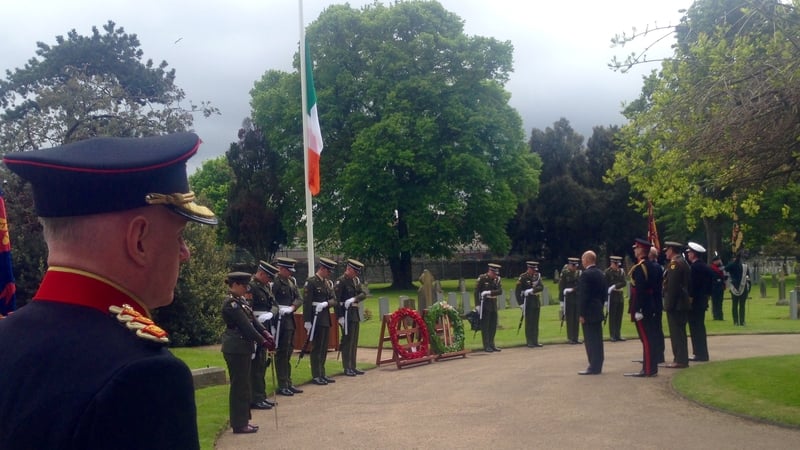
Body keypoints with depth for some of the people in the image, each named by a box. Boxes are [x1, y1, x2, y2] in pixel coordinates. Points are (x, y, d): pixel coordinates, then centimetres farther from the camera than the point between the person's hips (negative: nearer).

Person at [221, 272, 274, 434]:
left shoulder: (241, 300, 12)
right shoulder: (231, 303, -17)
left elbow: (252, 320, 9)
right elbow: (245, 325, -20)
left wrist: (265, 333, -6)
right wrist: (262, 341, -17)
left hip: (243, 347, 10)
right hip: (236, 349, -10)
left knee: (243, 384, 14)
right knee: (239, 385, -3)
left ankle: (243, 420, 23)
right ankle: (239, 424, 5)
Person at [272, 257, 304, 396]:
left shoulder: (292, 281, 13)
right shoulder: (275, 282, -13)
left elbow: (299, 298, 9)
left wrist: (292, 307, -8)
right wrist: (280, 309, -19)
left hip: (290, 319, 8)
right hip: (280, 320, -8)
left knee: (288, 352, 14)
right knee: (281, 354, -2)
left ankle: (288, 383, 22)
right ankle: (282, 386, 4)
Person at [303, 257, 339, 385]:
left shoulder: (328, 283, 13)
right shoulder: (311, 281, -10)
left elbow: (334, 301, 7)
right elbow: (307, 302, -15)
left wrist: (326, 304, -15)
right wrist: (307, 321, -19)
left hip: (326, 319, 7)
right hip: (316, 319, -7)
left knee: (324, 348, 12)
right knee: (316, 348, -2)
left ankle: (322, 374, 20)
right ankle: (316, 376, 5)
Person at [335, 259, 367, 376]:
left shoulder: (356, 280, 12)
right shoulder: (341, 281, -12)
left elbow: (363, 294, 4)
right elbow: (336, 299, -16)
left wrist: (354, 299, -17)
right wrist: (340, 316, -20)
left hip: (355, 313, 8)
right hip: (346, 314, -8)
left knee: (354, 341, 12)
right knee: (347, 341, -2)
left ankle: (353, 367, 19)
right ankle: (347, 368, 5)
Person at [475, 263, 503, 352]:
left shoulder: (497, 279, 6)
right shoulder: (482, 278, -9)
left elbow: (500, 291, -7)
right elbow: (476, 291, -10)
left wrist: (489, 292, -21)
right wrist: (477, 305, -15)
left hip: (494, 305, 6)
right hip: (484, 304, -6)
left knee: (493, 326, 9)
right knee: (485, 326, -2)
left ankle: (491, 344, 20)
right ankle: (486, 346, 2)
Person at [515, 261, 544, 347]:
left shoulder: (537, 276, 8)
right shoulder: (522, 277, -8)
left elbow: (541, 287, -5)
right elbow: (517, 291, -9)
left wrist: (532, 290, -21)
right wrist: (521, 303, -12)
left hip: (536, 302, 5)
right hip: (528, 303, -5)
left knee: (536, 323, 8)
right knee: (529, 323, -2)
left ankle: (535, 341, 13)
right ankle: (529, 342, 2)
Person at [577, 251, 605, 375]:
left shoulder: (586, 274, -16)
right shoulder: (601, 274, 11)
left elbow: (583, 295, -19)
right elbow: (604, 293, 15)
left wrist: (581, 314, -15)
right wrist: (600, 306, 20)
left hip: (588, 313, -8)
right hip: (598, 312, 8)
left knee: (590, 340, -4)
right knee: (597, 339, 11)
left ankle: (593, 367, -2)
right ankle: (597, 366, 17)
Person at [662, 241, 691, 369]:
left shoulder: (674, 263, -15)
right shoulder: (684, 263, 15)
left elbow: (672, 286, -21)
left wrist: (669, 304, -20)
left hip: (676, 305, -10)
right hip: (684, 303, 10)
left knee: (676, 333, -6)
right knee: (680, 332, 14)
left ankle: (679, 360, -4)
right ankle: (681, 359, 19)